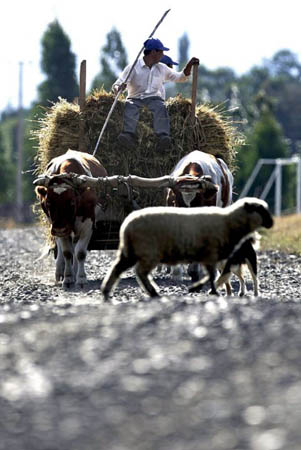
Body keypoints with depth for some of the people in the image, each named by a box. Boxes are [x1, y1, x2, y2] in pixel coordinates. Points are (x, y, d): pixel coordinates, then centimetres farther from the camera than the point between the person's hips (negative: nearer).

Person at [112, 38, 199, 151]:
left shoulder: (162, 68, 18)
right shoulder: (133, 67, 3)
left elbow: (180, 77, 30)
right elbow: (116, 85, -4)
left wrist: (189, 65, 14)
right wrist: (119, 88, -28)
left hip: (154, 98, 2)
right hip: (135, 99, -2)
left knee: (160, 107, -34)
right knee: (130, 107, -37)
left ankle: (163, 137, -54)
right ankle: (128, 135, -58)